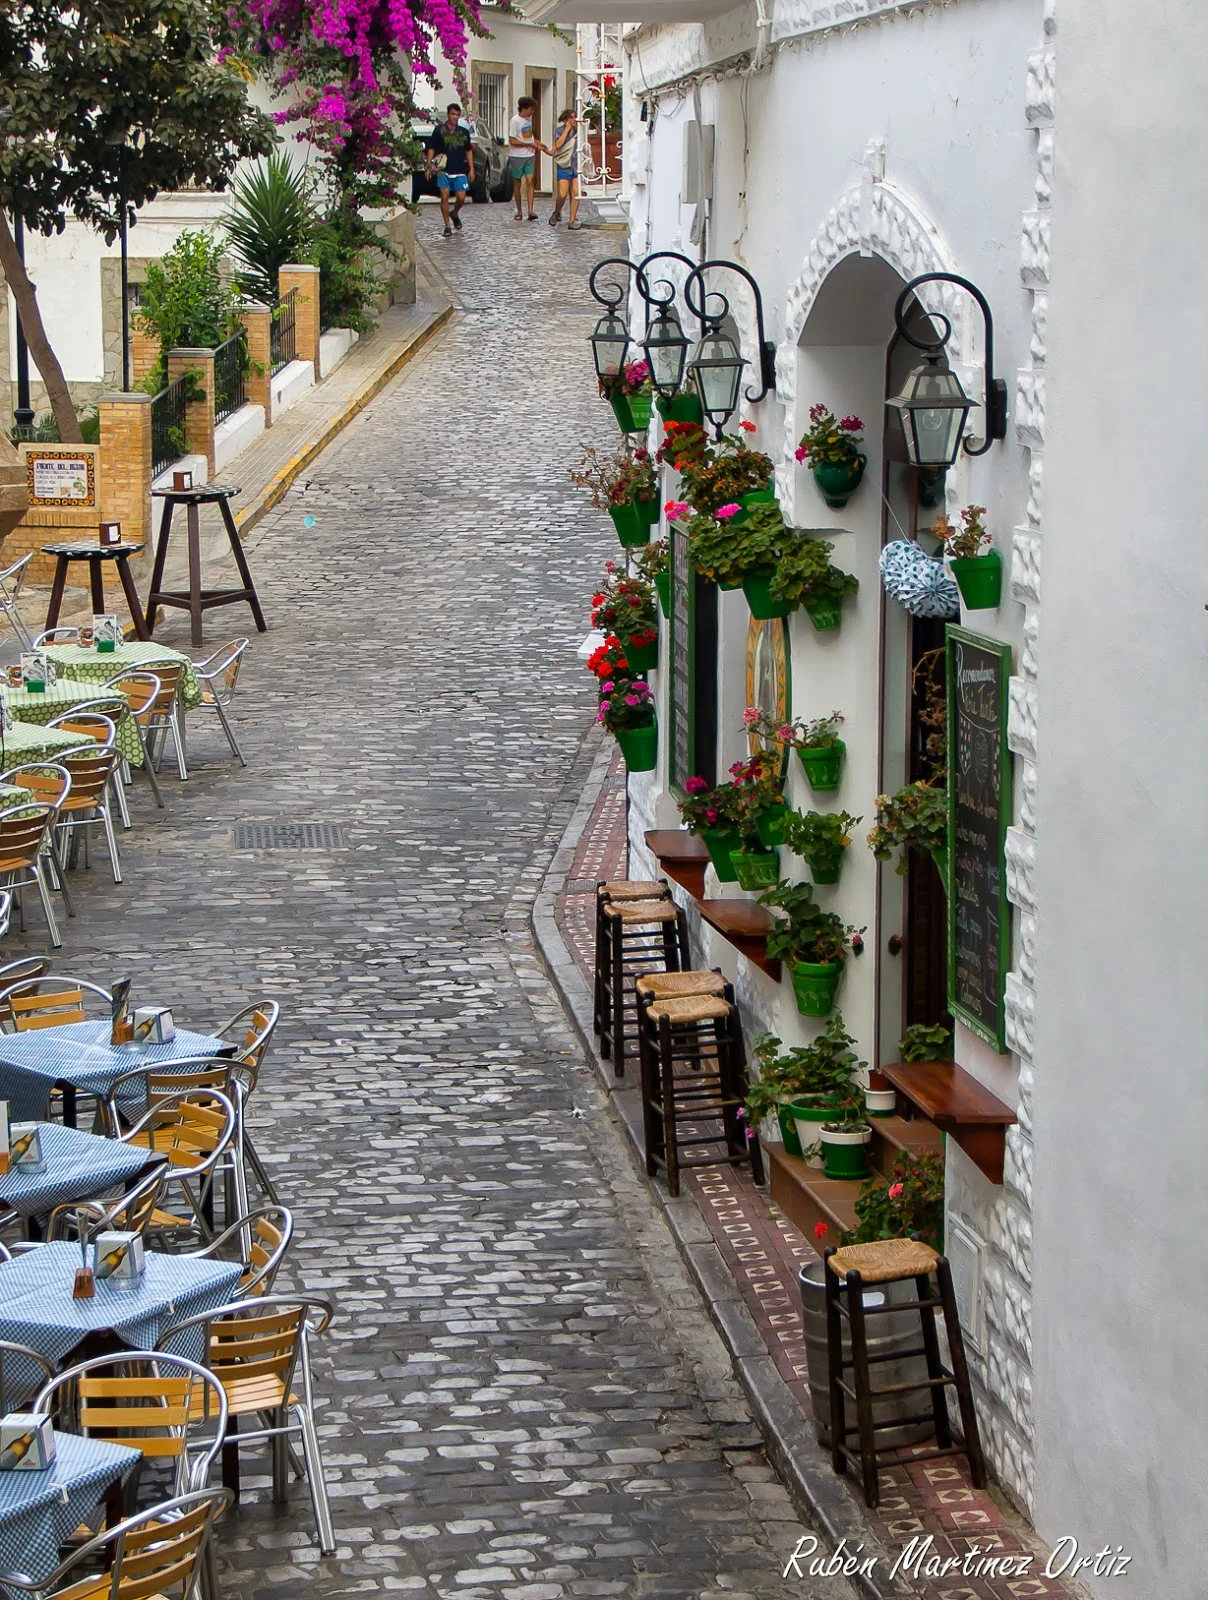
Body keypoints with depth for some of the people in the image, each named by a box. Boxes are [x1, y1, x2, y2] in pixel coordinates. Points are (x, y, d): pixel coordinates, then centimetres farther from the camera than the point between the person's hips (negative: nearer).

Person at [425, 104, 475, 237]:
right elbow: (431, 149, 3)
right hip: (443, 170, -2)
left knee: (461, 197, -5)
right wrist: (429, 166, -5)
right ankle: (447, 226, 1)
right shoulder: (439, 130, 1)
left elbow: (469, 151, 16)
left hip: (460, 171, 2)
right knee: (444, 197, -7)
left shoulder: (464, 132, 10)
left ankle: (455, 214, 28)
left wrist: (471, 169, 11)